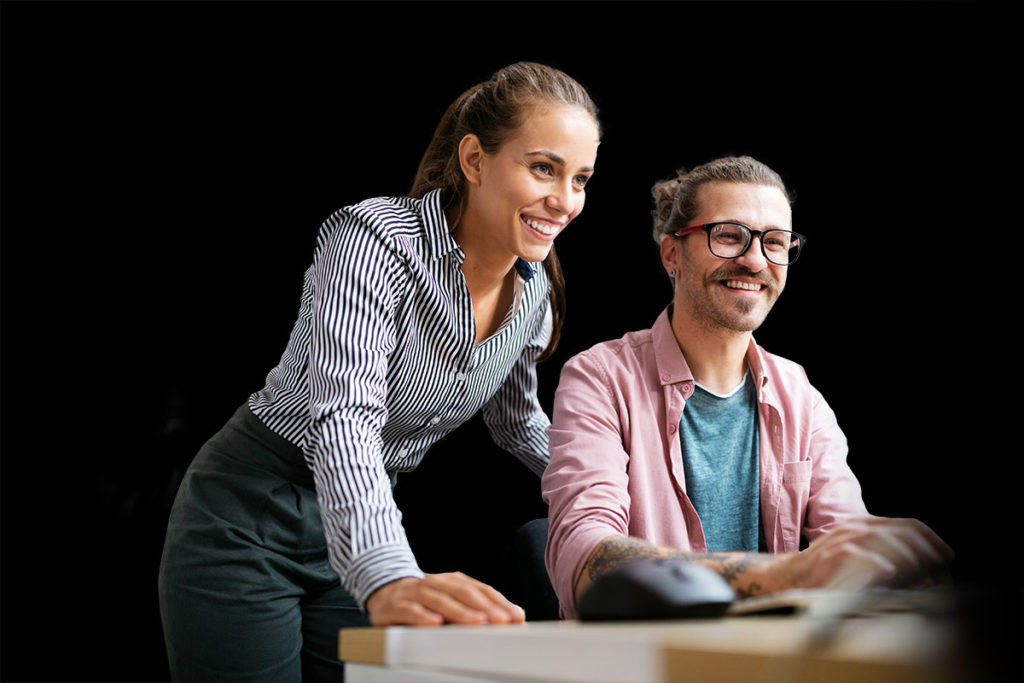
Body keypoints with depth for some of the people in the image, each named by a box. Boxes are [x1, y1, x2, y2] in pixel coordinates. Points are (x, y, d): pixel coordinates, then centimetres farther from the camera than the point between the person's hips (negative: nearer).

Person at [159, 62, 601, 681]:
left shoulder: (535, 293, -2)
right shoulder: (377, 237, -24)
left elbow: (517, 421, 16)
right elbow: (344, 418, -37)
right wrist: (388, 577, -52)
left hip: (364, 527, 6)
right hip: (249, 520, -6)